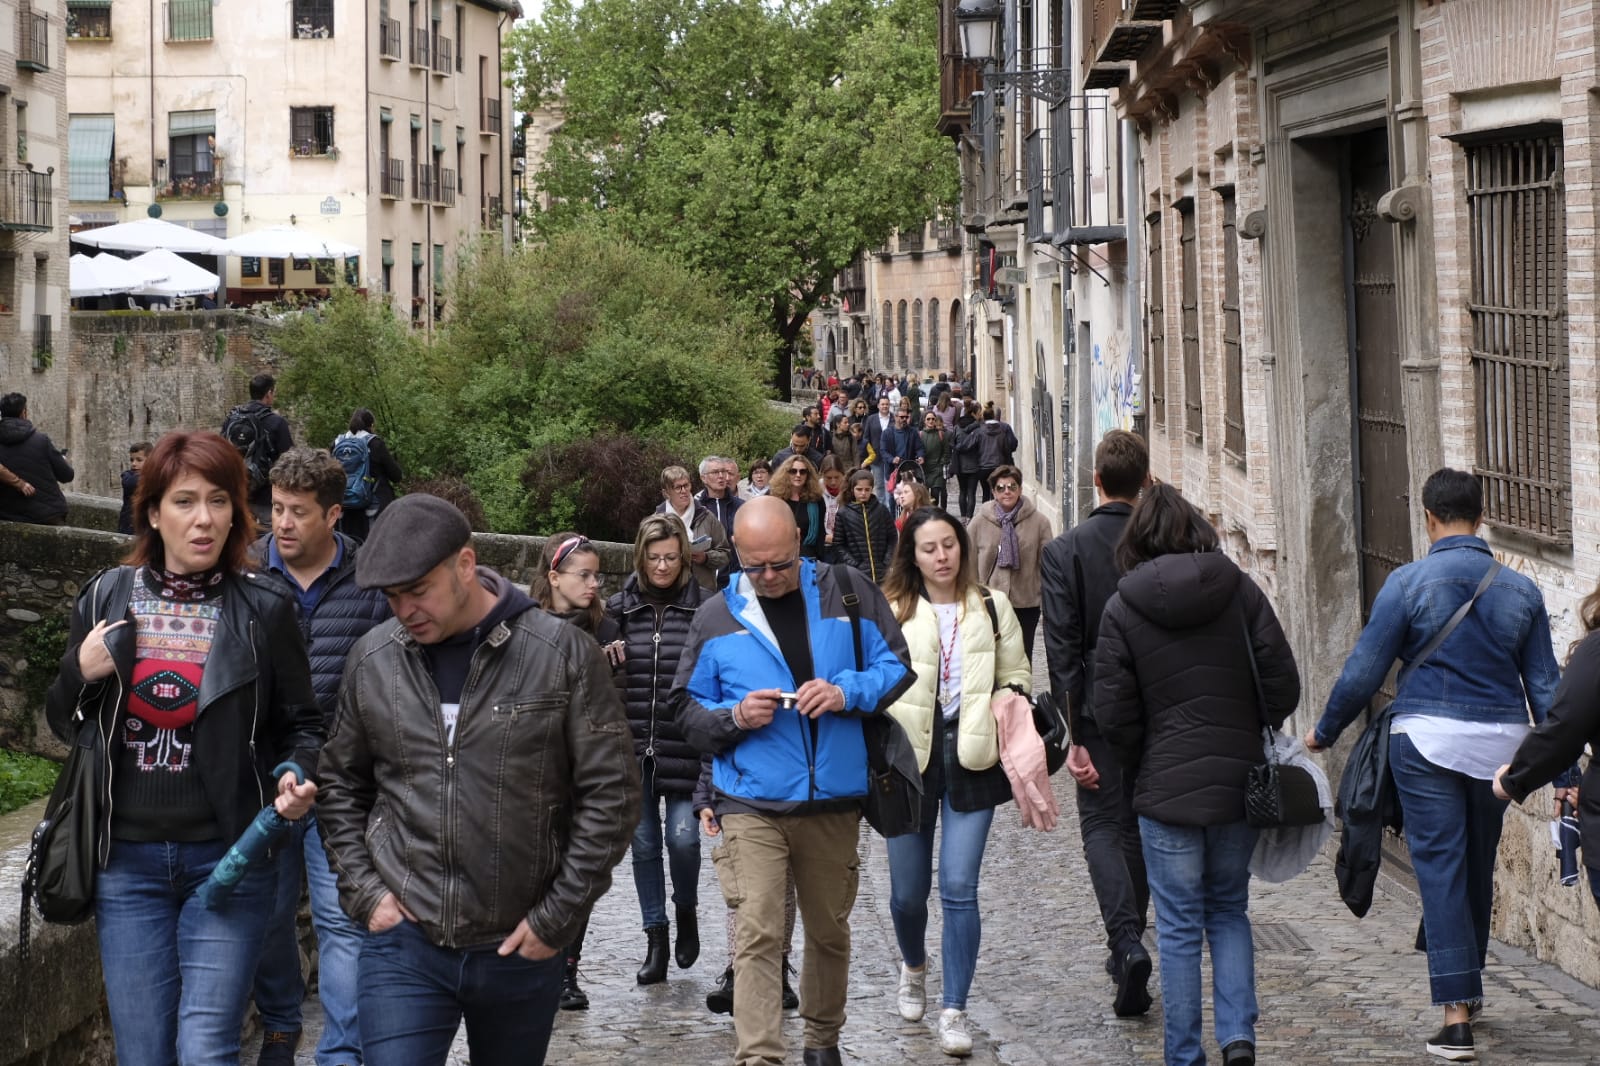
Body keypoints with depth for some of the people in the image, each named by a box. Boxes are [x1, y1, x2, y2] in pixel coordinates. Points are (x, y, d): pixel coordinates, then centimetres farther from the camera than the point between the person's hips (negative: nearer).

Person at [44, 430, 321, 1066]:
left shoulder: (263, 609, -4)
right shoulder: (107, 600, 3)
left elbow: (301, 724, 5)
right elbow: (64, 727, 12)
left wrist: (295, 775, -16)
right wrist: (81, 675, -9)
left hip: (228, 860, -3)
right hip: (127, 861, 3)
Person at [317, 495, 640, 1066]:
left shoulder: (564, 655, -7)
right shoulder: (372, 659, 2)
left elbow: (611, 794, -5)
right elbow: (341, 784, 15)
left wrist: (556, 918, -7)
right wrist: (363, 890, 3)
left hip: (521, 950, -1)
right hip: (403, 942, 1)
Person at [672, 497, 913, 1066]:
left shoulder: (849, 595, 0)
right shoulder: (716, 617, 2)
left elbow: (897, 666, 5)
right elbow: (688, 707, 8)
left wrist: (848, 691, -14)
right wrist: (735, 716, -13)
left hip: (834, 800, 1)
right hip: (752, 802, -1)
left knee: (830, 930, 15)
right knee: (757, 934, -13)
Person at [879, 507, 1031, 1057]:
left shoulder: (992, 607, 6)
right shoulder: (891, 612, 0)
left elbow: (1016, 675, 14)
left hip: (970, 758, 0)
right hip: (909, 759, 0)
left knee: (959, 887, -7)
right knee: (909, 889, 8)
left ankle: (955, 1011, 1)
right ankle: (913, 967, 41)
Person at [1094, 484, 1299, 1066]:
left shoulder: (1122, 607, -5)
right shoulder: (1240, 590, -1)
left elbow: (1113, 715, -5)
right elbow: (1283, 685, -3)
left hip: (1166, 789, -2)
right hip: (1240, 783, 2)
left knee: (1179, 928, 6)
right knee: (1229, 911, 18)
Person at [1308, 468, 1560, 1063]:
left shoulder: (1409, 583, -7)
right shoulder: (1520, 590, 5)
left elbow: (1362, 673, -7)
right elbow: (1545, 685, 7)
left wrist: (1324, 732, 8)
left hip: (1428, 740, -4)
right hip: (1501, 741, 4)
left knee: (1440, 870, -3)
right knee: (1480, 868, 18)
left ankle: (1456, 1015, -9)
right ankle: (1469, 987, 32)